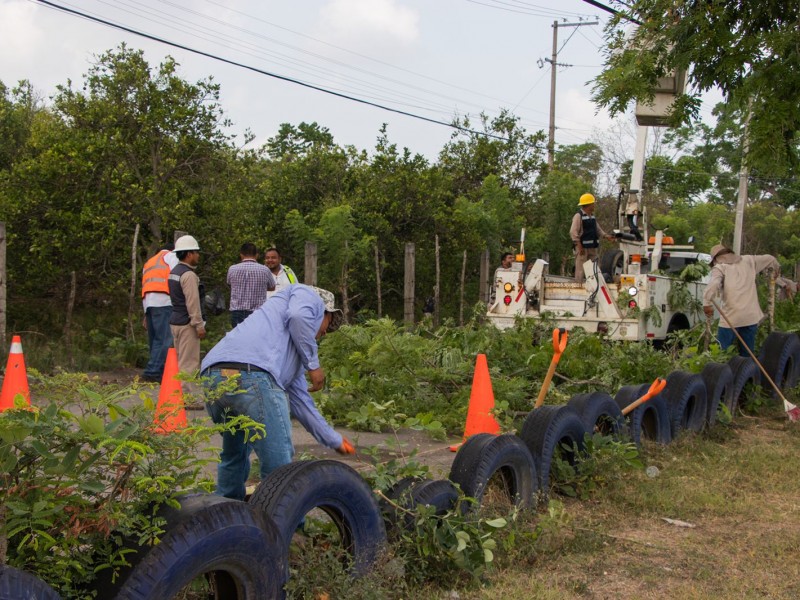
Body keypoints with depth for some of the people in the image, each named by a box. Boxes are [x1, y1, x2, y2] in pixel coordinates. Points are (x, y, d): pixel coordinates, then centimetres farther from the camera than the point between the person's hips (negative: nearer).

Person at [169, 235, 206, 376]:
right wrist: (199, 325, -17)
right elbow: (192, 303, -21)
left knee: (179, 359, 15)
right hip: (187, 324, -10)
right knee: (188, 362, -7)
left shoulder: (174, 272, 14)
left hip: (175, 321, 10)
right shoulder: (189, 275, -17)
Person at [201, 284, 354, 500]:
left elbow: (300, 401, 40)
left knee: (234, 454, 32)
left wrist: (334, 440, 47)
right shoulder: (308, 295, 22)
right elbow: (298, 316, -4)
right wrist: (314, 365, 7)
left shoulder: (295, 346, 40)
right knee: (279, 469, -1)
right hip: (252, 373, -9)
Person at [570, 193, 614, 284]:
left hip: (593, 247, 9)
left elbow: (598, 229, 24)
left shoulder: (592, 216, 17)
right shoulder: (578, 216, -10)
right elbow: (573, 232, -17)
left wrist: (606, 236, 7)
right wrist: (579, 246, -21)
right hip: (583, 247, -9)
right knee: (581, 269, -7)